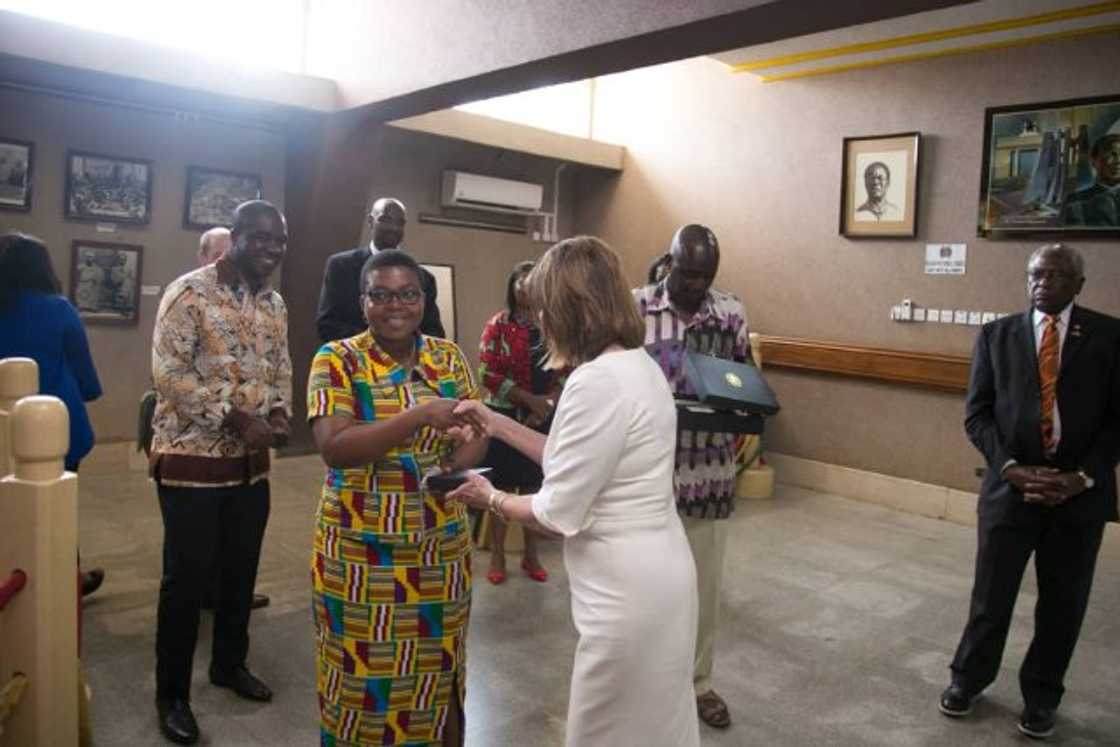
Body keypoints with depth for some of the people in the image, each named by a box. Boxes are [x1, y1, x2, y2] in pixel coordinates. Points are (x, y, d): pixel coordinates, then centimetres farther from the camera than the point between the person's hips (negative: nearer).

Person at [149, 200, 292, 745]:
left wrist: (279, 414, -4)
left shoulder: (274, 303, 9)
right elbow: (168, 373, -18)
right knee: (186, 577, 3)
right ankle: (172, 693, 21)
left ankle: (230, 664, 37)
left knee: (241, 569, 16)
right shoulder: (189, 292, -12)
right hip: (192, 459, -6)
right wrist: (237, 420, -21)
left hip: (251, 462, 6)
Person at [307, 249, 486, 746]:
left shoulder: (450, 357, 4)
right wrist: (418, 416, -29)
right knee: (365, 677, 10)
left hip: (440, 548, 3)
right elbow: (333, 447, -20)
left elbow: (476, 432, 5)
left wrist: (454, 466, -15)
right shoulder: (337, 360, -9)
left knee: (438, 672, 15)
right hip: (360, 551, -3)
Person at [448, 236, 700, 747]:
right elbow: (576, 458, 12)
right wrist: (498, 424, 13)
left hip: (628, 591, -9)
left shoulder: (599, 382, -26)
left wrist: (491, 499, -2)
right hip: (651, 574, 9)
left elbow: (559, 514, -20)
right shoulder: (637, 365, 5)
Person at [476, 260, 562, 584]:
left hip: (542, 418, 3)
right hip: (505, 416, -2)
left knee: (535, 486, 11)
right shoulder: (498, 325, -4)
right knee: (503, 487, 6)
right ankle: (497, 556, 20)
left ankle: (531, 555, 25)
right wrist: (530, 398, -17)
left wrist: (546, 405, -13)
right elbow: (488, 374, -11)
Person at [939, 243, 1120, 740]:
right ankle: (967, 679, 31)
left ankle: (1041, 696, 33)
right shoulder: (996, 334, 3)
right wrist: (1012, 468, -12)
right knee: (990, 596, 10)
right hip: (1010, 485, 0)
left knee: (1063, 604, 12)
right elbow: (977, 414, 1)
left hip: (1080, 492, 0)